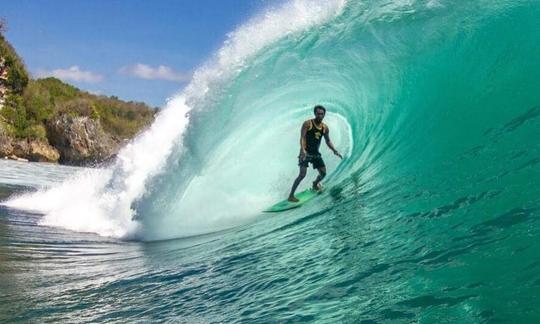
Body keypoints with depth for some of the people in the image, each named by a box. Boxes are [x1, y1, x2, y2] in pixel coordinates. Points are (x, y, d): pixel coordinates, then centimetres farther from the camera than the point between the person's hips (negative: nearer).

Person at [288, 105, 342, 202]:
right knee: (302, 174, -17)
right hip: (306, 153, -6)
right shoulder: (307, 123, -10)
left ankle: (315, 184, 41)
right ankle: (291, 196, -11)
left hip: (316, 153, 6)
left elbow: (328, 141, 18)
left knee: (323, 173, 7)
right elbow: (302, 137, -17)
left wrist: (335, 151, 8)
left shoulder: (325, 127, 7)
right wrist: (302, 150, -32)